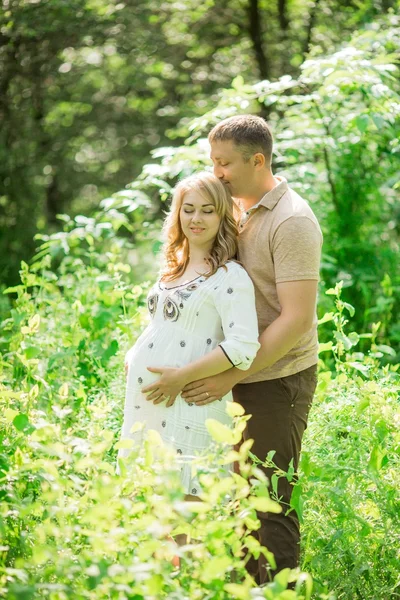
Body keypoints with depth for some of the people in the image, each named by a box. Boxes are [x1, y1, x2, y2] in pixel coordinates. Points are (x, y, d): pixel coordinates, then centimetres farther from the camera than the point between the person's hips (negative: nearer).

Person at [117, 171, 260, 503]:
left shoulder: (230, 276, -11)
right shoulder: (174, 268, 15)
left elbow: (243, 347, -21)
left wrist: (183, 376, -21)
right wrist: (133, 356, 10)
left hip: (189, 405, -8)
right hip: (146, 401, 8)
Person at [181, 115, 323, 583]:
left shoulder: (291, 222, -16)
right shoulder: (240, 212, 10)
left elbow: (295, 320, -21)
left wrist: (231, 376, -22)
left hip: (279, 380, -8)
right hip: (245, 376, 8)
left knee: (271, 504, -4)